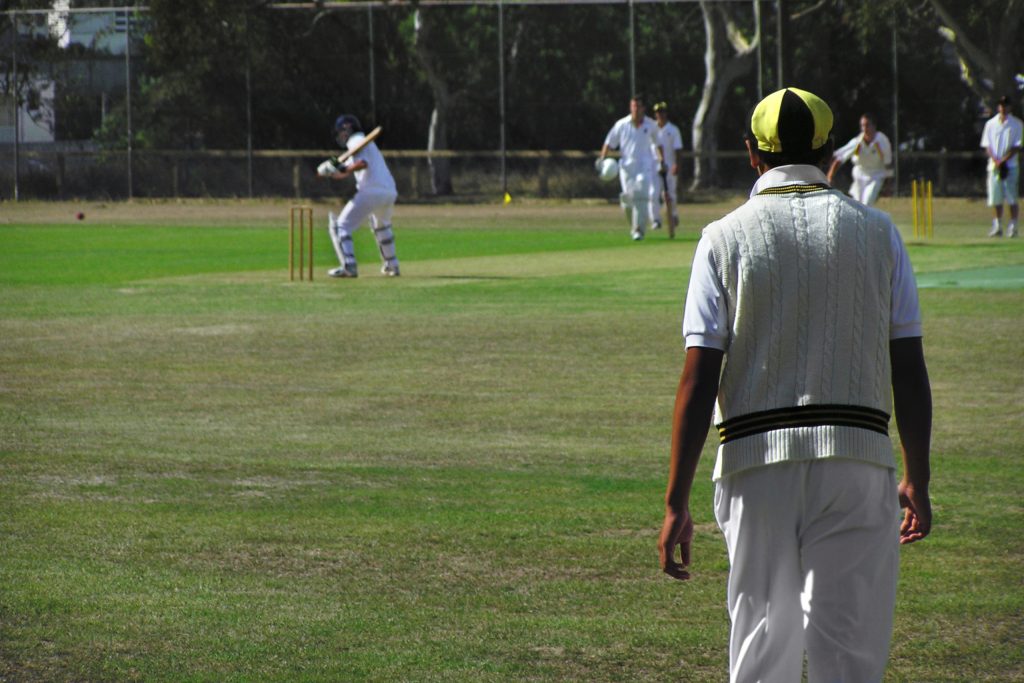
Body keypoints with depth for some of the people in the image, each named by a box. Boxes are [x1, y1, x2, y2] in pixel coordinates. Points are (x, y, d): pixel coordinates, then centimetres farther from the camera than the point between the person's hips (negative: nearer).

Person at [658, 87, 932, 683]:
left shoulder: (726, 238, 2)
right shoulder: (876, 231, 6)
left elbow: (699, 378, -4)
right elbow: (909, 370, 5)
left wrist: (677, 501, -3)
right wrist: (917, 479, 14)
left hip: (757, 459, -1)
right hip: (859, 455, 1)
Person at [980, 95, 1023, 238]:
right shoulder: (991, 124, 11)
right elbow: (987, 146, 8)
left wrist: (1003, 161, -14)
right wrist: (995, 161, -8)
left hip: (1010, 166, -3)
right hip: (994, 166, 3)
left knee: (1011, 199, -7)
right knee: (995, 199, 1)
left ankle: (1012, 226, -3)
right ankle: (997, 227, 7)